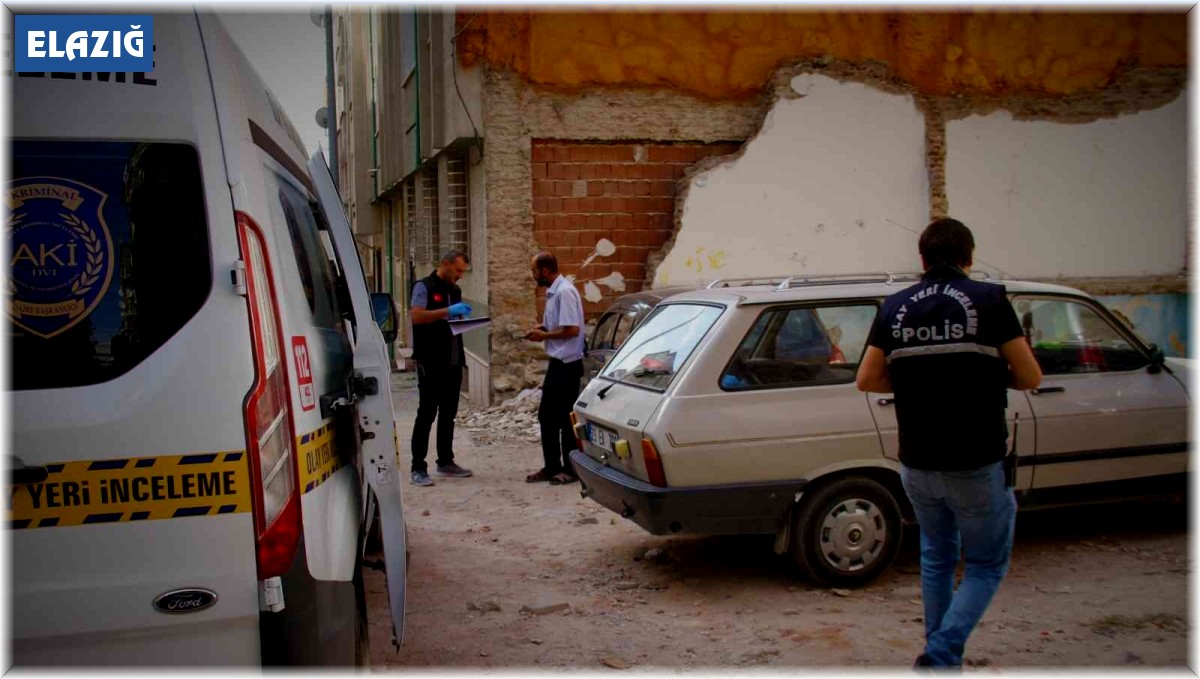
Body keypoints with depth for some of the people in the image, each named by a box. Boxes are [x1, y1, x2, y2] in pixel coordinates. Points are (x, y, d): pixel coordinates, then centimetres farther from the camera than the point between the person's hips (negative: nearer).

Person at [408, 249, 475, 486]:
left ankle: (445, 462, 21)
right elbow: (416, 316, -18)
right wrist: (448, 311, -23)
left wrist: (463, 317, 3)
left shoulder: (455, 291, 17)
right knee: (426, 414, -6)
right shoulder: (424, 287, -5)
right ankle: (418, 468, -3)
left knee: (448, 414, 12)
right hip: (431, 362, -7)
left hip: (453, 361, 7)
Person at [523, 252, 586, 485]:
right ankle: (552, 467, 22)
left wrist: (544, 335, -13)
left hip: (568, 364, -10)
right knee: (546, 415, 13)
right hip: (556, 362, 10)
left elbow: (572, 329, -24)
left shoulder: (565, 291, -19)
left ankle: (571, 470, 11)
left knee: (566, 418, 0)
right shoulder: (553, 291, 11)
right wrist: (541, 329, 4)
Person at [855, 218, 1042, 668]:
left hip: (917, 465, 4)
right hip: (977, 465, -4)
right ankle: (941, 656, -2)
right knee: (986, 566, 12)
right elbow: (1030, 377, -4)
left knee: (936, 557, 24)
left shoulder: (895, 308, 3)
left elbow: (867, 380, 3)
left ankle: (939, 657, 30)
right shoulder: (989, 300, -7)